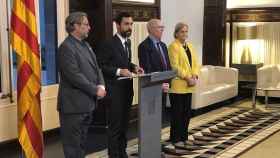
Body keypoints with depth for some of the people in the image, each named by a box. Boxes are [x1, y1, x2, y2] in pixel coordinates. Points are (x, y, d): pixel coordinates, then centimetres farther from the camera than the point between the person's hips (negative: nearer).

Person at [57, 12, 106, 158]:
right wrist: (95, 90, -16)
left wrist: (101, 85, -2)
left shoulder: (85, 45, 14)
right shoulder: (66, 47, -15)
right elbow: (74, 76, -22)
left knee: (81, 143, 17)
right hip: (74, 105, -9)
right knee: (73, 146, 0)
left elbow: (96, 68, 16)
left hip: (87, 103, 9)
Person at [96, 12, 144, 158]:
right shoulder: (109, 44, -13)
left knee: (124, 124, 15)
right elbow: (100, 66, -16)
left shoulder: (127, 42, 13)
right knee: (115, 126, -1)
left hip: (127, 89, 8)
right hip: (115, 90, -8)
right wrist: (118, 71, -24)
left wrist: (133, 67, 2)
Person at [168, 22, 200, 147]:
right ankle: (175, 139, 9)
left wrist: (195, 76, -3)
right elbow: (175, 66, -15)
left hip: (188, 86, 7)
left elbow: (195, 63, 13)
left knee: (187, 113, 10)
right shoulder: (173, 46, -7)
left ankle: (184, 137, 21)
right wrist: (187, 78, -16)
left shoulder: (189, 46, 16)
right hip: (177, 85, -7)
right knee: (177, 113, 0)